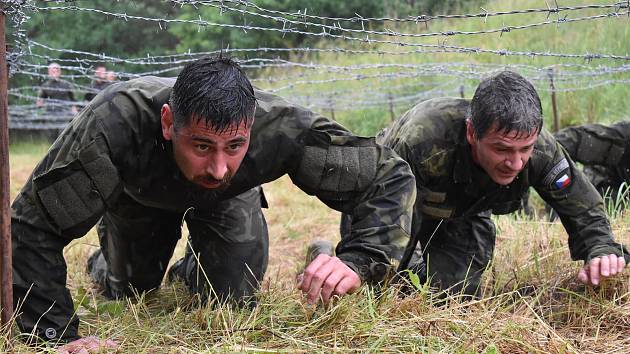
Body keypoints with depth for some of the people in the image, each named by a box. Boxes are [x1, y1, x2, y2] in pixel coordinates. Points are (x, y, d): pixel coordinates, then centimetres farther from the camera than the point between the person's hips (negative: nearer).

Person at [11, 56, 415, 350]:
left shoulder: (283, 127, -45)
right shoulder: (113, 125, -50)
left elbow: (390, 176, -34)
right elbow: (31, 228, -43)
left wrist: (358, 262, -52)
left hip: (228, 201, 1)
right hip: (138, 193, -1)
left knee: (234, 299, -8)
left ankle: (190, 272, 29)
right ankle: (105, 264, 50)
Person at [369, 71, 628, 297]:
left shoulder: (541, 150, -34)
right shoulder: (421, 143, -48)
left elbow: (583, 209, -21)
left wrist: (601, 250, -41)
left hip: (463, 214, 3)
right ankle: (410, 265, 34)